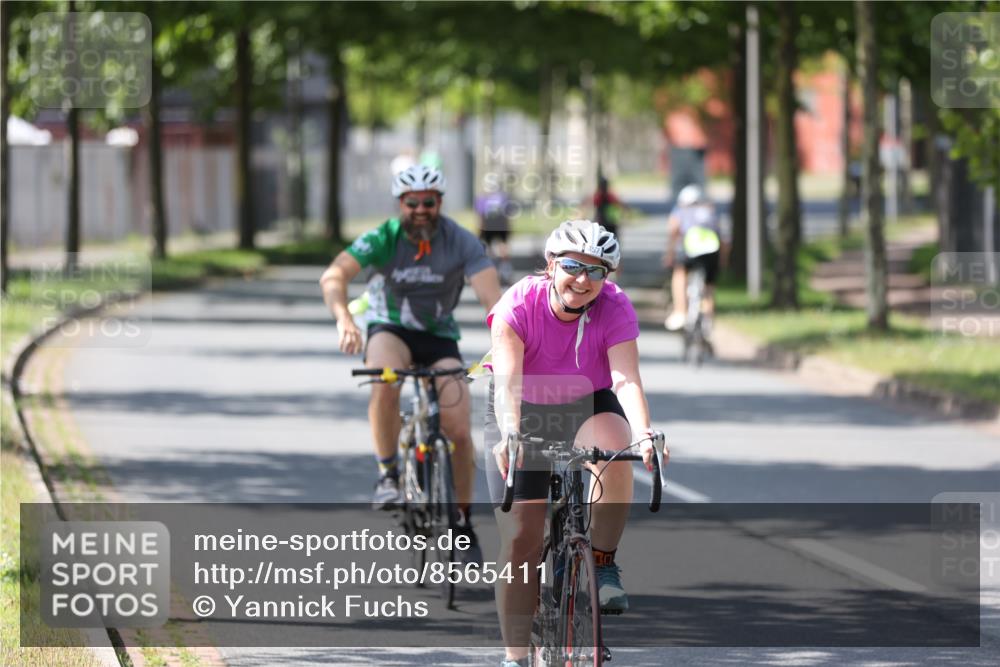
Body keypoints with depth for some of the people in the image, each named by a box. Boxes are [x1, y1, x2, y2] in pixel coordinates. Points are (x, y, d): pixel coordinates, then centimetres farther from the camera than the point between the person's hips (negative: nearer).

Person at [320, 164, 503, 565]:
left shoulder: (461, 243, -17)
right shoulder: (383, 239, -18)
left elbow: (490, 294, -28)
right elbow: (334, 276, -32)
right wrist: (343, 317, -53)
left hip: (440, 337, 1)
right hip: (391, 329, -1)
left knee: (459, 431, -12)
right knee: (385, 383, -37)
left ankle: (463, 521, 9)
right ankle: (387, 474, -19)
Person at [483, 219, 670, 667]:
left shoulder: (615, 309, -21)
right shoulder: (519, 306, -25)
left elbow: (626, 379, -33)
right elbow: (507, 378, -37)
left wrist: (644, 434, -51)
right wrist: (509, 435, -55)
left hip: (588, 407, 1)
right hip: (524, 414, 0)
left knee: (613, 450, -35)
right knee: (521, 537, -8)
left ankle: (603, 564, -17)